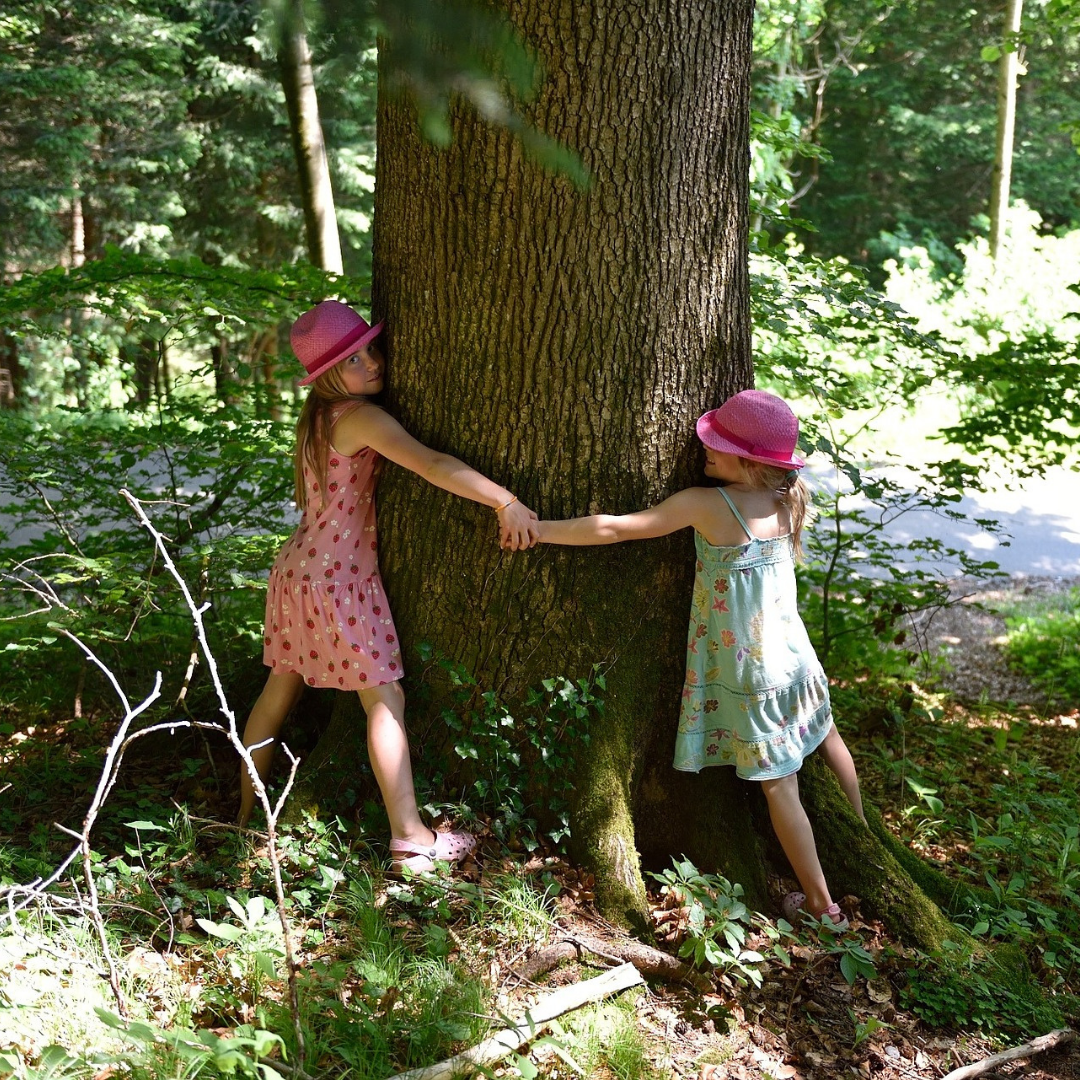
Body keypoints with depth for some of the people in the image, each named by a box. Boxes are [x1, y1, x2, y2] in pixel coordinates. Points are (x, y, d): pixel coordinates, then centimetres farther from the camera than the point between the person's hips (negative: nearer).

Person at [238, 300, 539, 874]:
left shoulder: (320, 416, 9)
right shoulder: (361, 417, -19)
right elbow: (430, 465, -31)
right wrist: (506, 502, -31)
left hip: (298, 568, 9)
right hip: (340, 576, -9)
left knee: (279, 690, 18)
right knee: (386, 699, -3)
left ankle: (247, 810, 31)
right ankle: (409, 838, 0)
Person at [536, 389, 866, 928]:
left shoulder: (705, 504, -21)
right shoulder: (789, 501, -5)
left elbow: (612, 528, -17)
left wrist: (540, 529, -7)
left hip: (748, 675, -7)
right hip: (794, 656, 7)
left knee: (779, 785, 4)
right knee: (825, 738, 29)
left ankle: (823, 904, 15)